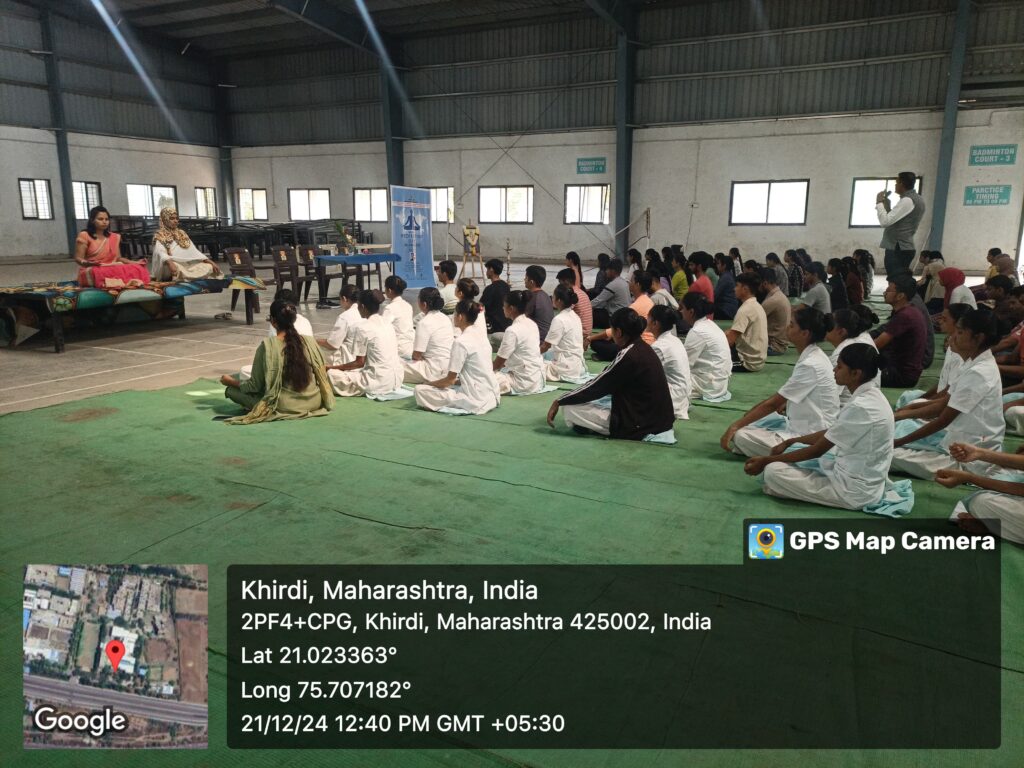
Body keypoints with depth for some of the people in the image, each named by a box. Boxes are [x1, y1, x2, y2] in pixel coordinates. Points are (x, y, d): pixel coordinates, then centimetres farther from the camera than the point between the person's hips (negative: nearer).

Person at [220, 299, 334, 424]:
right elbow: (321, 375, 3)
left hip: (285, 406, -2)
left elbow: (255, 386, -8)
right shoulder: (310, 341, -5)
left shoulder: (267, 346, -14)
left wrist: (232, 382, 11)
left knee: (231, 390, 9)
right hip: (314, 402, 2)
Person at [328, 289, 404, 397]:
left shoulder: (363, 327, -11)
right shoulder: (387, 322, 10)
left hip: (380, 381, -8)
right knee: (351, 371, 29)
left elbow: (360, 362, -7)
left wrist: (333, 367, 5)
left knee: (331, 374, 0)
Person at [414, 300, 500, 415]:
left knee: (420, 390, -10)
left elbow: (450, 379, -12)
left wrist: (429, 384, 4)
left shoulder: (461, 342, -17)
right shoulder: (481, 336, 8)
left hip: (476, 400, -9)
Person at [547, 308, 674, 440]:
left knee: (570, 409, -9)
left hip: (637, 425, -9)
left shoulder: (628, 356, -21)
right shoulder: (644, 349, 6)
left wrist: (559, 402, -4)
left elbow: (596, 387, -14)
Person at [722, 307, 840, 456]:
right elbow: (781, 397, 14)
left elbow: (773, 403, -18)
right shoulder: (810, 357, 6)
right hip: (799, 425, 9)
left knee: (740, 436, -18)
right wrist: (747, 415, 13)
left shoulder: (811, 365, -22)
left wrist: (735, 425, -12)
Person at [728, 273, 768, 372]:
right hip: (757, 360, 9)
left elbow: (730, 340, -22)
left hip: (748, 362, -9)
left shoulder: (745, 310, -19)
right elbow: (734, 331, 15)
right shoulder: (757, 306, 11)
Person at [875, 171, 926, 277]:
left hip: (898, 249, -10)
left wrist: (879, 203, -7)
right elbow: (893, 220, 21)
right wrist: (887, 204, 14)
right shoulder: (916, 199, 18)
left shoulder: (907, 200, -14)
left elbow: (885, 221, -20)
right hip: (904, 248, 10)